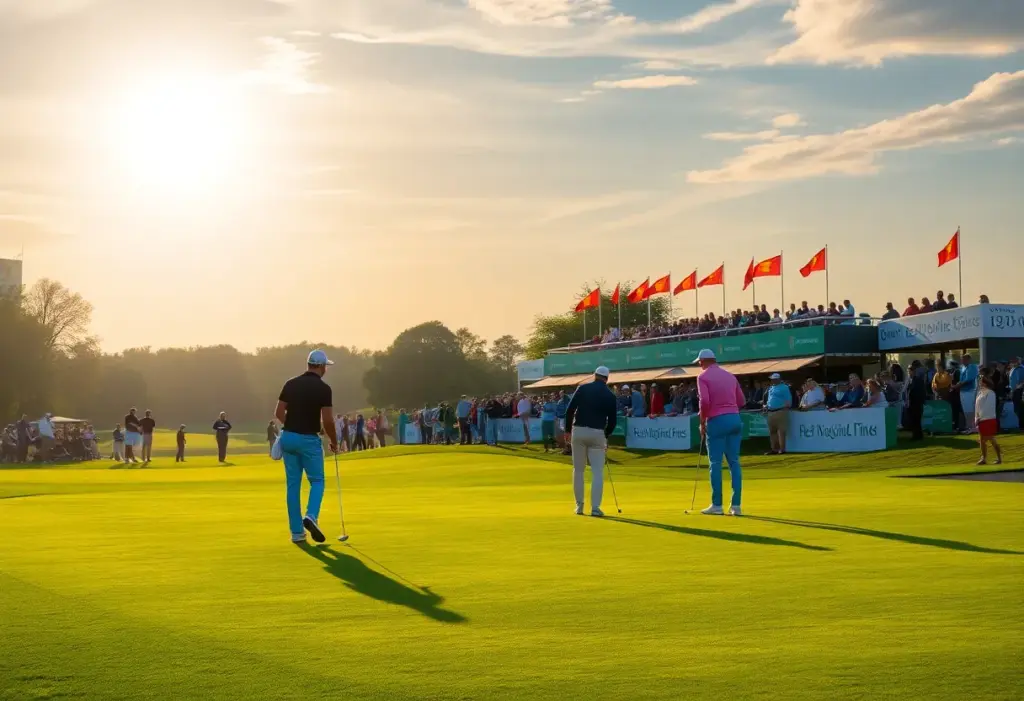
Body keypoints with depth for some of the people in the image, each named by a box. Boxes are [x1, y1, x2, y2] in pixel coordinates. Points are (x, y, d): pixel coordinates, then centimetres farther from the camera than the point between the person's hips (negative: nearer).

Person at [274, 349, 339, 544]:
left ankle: (297, 532, 8)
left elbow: (279, 413, 5)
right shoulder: (323, 388, -10)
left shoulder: (290, 384, 5)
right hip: (309, 439, -5)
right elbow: (327, 420, -13)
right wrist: (334, 441, 3)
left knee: (293, 485, 8)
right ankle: (311, 516, -16)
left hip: (288, 438, 5)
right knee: (317, 481, 9)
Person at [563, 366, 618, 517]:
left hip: (579, 431, 1)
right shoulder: (610, 395, 4)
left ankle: (579, 505, 13)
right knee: (598, 472, 1)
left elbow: (569, 410, -3)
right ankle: (595, 507, -8)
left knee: (578, 470, 11)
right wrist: (606, 436, 21)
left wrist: (568, 430, 7)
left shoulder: (582, 388, 3)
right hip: (597, 433, -1)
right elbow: (613, 420, 6)